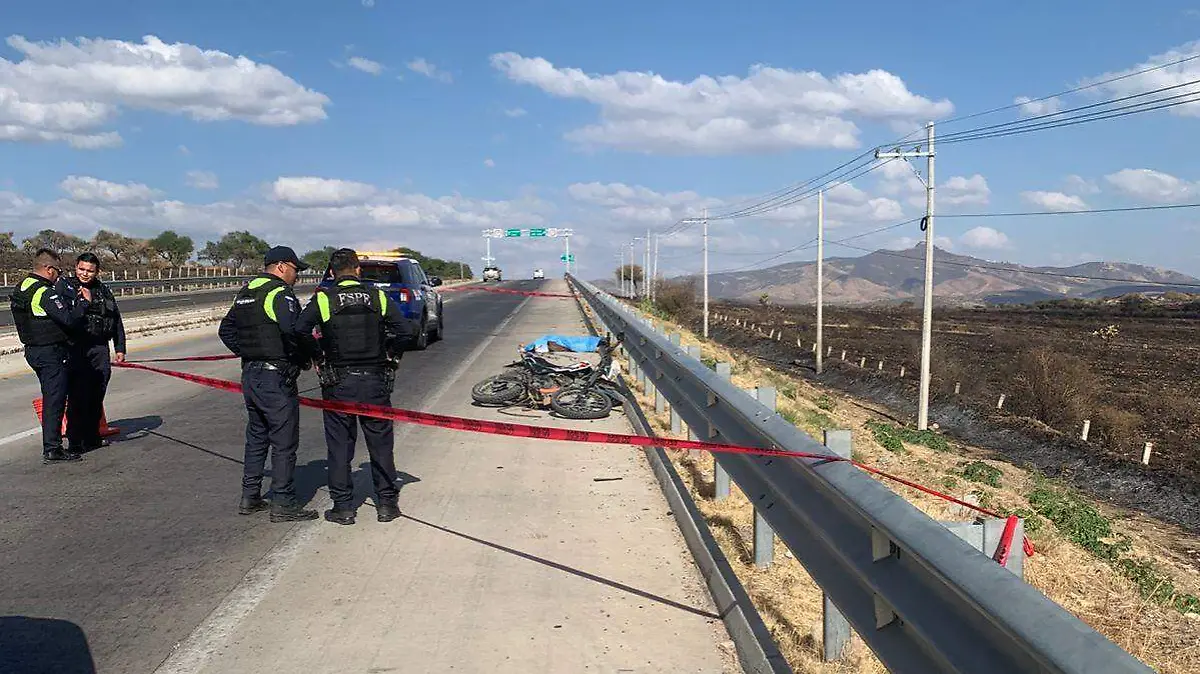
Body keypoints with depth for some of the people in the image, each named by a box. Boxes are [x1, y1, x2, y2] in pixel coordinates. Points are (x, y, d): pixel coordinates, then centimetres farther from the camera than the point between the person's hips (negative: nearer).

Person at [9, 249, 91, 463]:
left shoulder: (21, 288, 11)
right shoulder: (45, 293, -20)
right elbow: (69, 320, -25)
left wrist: (74, 301, 8)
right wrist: (85, 301, -12)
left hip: (33, 351, 10)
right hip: (52, 353, -10)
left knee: (51, 398, 19)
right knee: (55, 400, -3)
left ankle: (51, 444, 27)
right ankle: (52, 450, 0)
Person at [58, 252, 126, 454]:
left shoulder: (103, 290, 14)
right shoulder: (64, 286, 1)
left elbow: (117, 321, 18)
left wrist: (120, 347, 15)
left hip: (100, 349, 5)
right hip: (75, 348, -5)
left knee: (97, 397, 10)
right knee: (78, 397, -6)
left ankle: (92, 437, 21)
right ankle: (75, 442, 0)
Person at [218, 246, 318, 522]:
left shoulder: (246, 293, 15)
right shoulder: (279, 293, -15)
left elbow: (226, 329, 23)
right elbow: (293, 331, -31)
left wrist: (247, 353, 17)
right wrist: (306, 357, -16)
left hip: (250, 375, 9)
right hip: (276, 378, -9)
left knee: (256, 437, 19)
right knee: (284, 443, -1)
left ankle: (249, 497, 26)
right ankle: (282, 505, 5)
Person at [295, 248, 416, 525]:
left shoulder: (323, 299, -3)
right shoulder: (378, 297, 0)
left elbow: (300, 330, -17)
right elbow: (407, 331, -8)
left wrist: (318, 357, -3)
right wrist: (391, 355, 7)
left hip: (338, 385, -1)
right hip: (375, 382, 1)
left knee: (340, 446, 9)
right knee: (381, 444, 11)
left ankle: (343, 507, 14)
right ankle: (387, 503, 18)